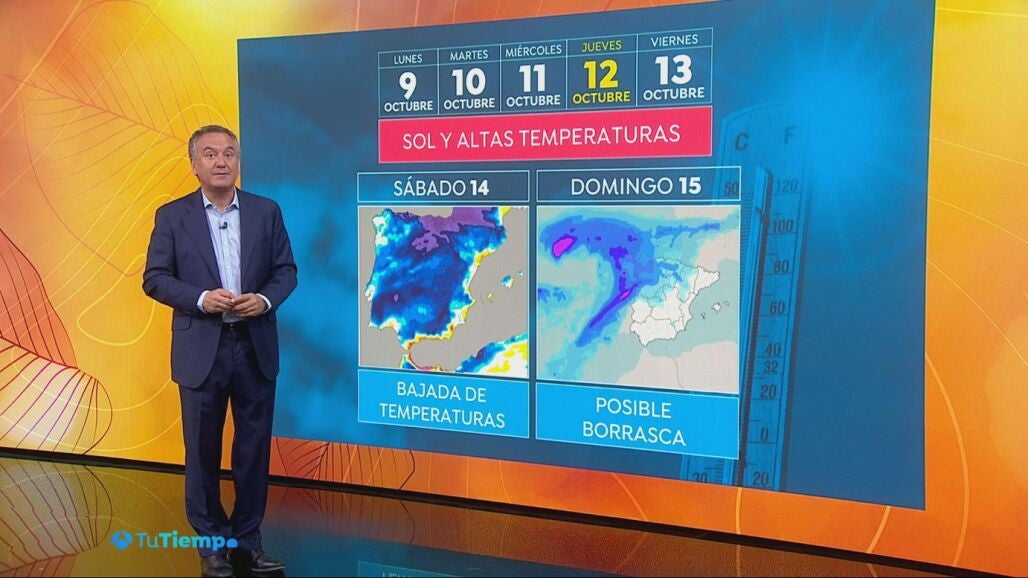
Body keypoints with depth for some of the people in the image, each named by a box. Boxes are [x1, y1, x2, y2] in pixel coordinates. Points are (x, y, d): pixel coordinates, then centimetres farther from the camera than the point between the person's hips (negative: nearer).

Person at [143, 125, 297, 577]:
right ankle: (211, 541, 22)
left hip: (256, 348, 2)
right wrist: (201, 298, -17)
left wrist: (266, 299, -13)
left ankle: (247, 538, 21)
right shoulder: (172, 216, 1)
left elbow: (286, 269, 6)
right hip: (201, 349, -1)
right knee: (203, 450, 8)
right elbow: (154, 278, -2)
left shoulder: (266, 211, 5)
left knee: (255, 447, 8)